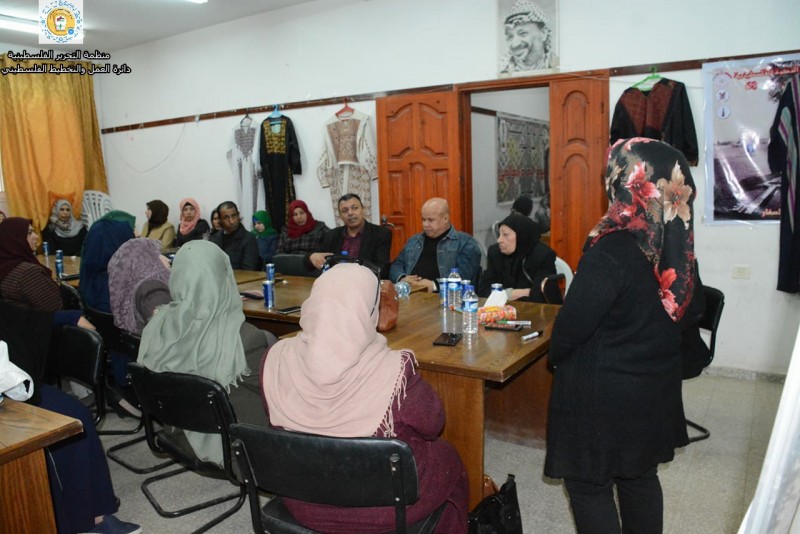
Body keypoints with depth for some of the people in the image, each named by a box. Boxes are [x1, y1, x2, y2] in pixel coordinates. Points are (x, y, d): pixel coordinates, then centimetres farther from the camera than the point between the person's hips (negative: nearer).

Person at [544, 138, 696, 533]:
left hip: (602, 393, -7)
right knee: (640, 477, 23)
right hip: (655, 384, 8)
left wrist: (556, 355, -2)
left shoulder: (612, 251, -26)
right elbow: (681, 309, 8)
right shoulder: (676, 240, -4)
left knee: (589, 484, 11)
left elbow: (572, 325, -20)